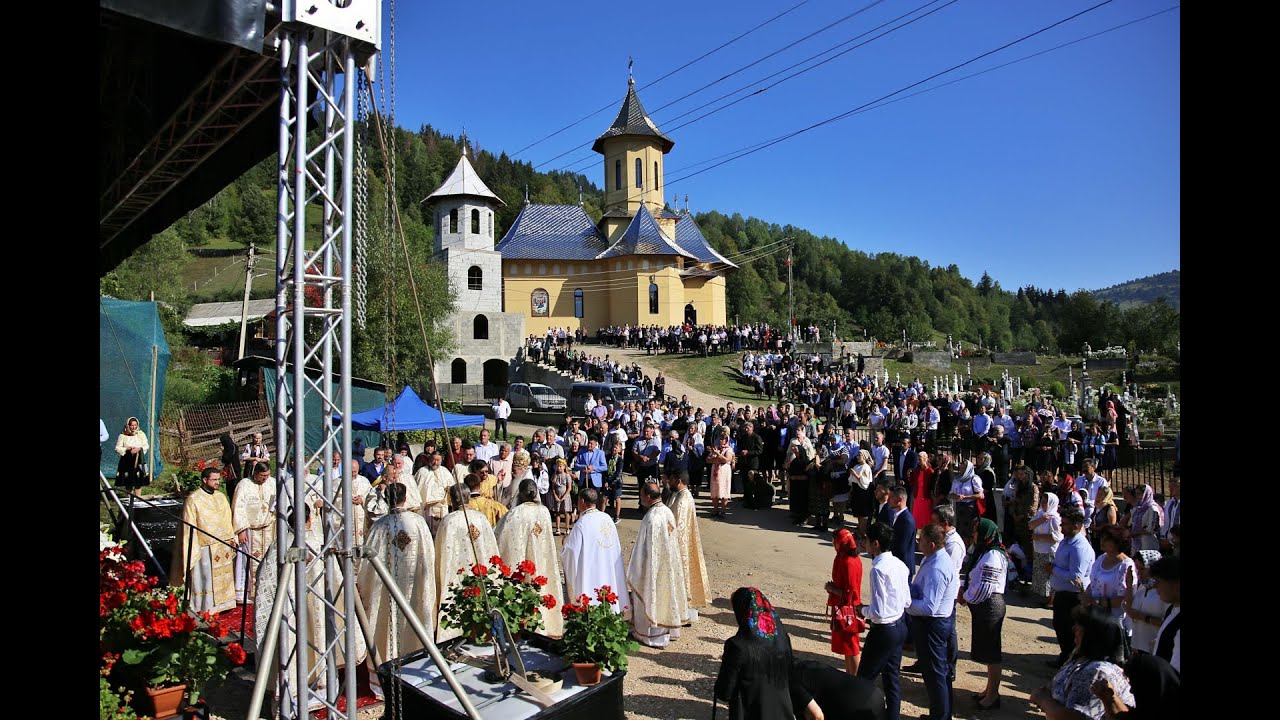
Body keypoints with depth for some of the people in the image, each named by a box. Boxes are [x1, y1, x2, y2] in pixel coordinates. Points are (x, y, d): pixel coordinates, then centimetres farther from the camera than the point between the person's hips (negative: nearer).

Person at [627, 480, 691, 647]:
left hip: (654, 567, -8)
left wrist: (635, 573, -12)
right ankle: (667, 629, 35)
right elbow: (674, 539, 7)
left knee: (652, 598, 9)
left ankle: (654, 635, 22)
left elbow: (646, 551, -23)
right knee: (665, 593, 21)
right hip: (669, 565, 8)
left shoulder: (651, 519, -27)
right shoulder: (668, 512, -3)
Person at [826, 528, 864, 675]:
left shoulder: (848, 563, -25)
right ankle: (849, 674, 32)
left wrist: (832, 589, -12)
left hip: (846, 611, -9)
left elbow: (849, 593, -24)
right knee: (848, 645, 20)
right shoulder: (854, 558, 4)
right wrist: (834, 586, 2)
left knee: (850, 647, 4)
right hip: (846, 609, 9)